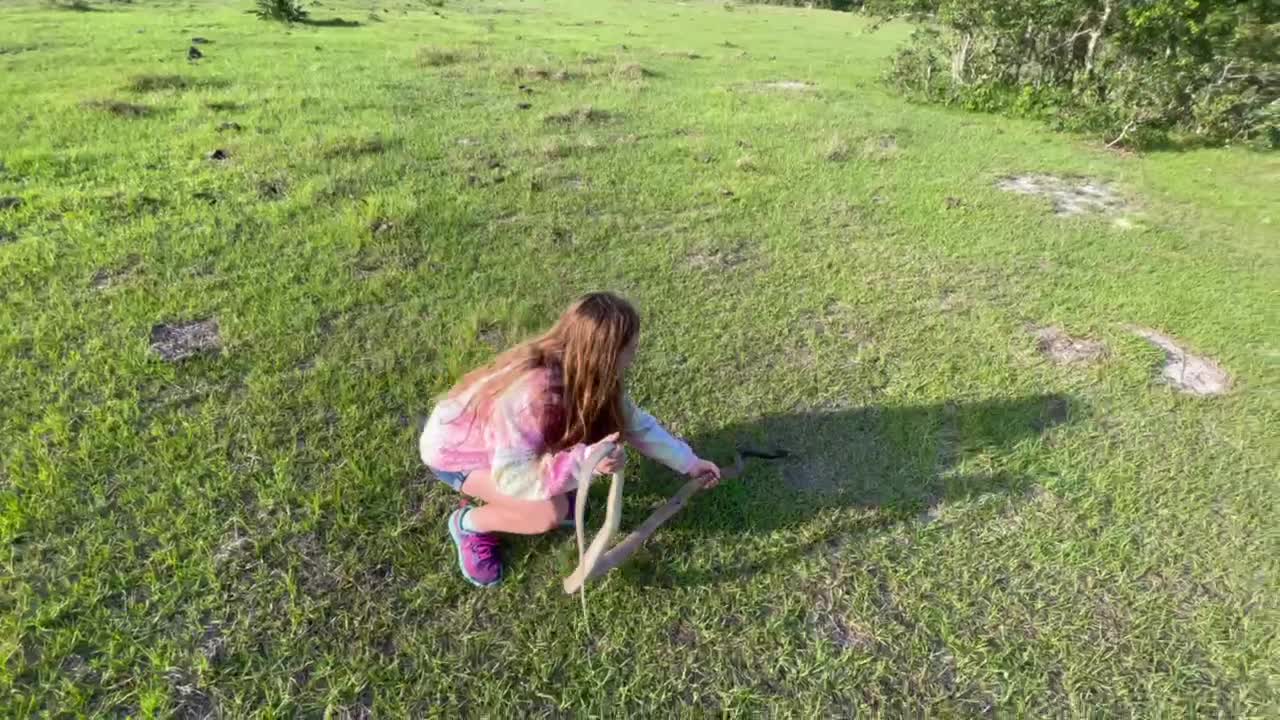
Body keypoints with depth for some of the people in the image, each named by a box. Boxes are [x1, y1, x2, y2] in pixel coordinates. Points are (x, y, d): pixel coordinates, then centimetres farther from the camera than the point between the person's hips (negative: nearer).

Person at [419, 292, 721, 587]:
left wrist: (688, 462, -1)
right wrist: (585, 461, -45)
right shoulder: (533, 394, -41)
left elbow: (634, 423, -3)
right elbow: (511, 476, -36)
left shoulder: (581, 374, -16)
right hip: (453, 448, -7)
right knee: (551, 512, -26)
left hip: (500, 438, 7)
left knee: (603, 435, -11)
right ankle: (469, 523, 1)